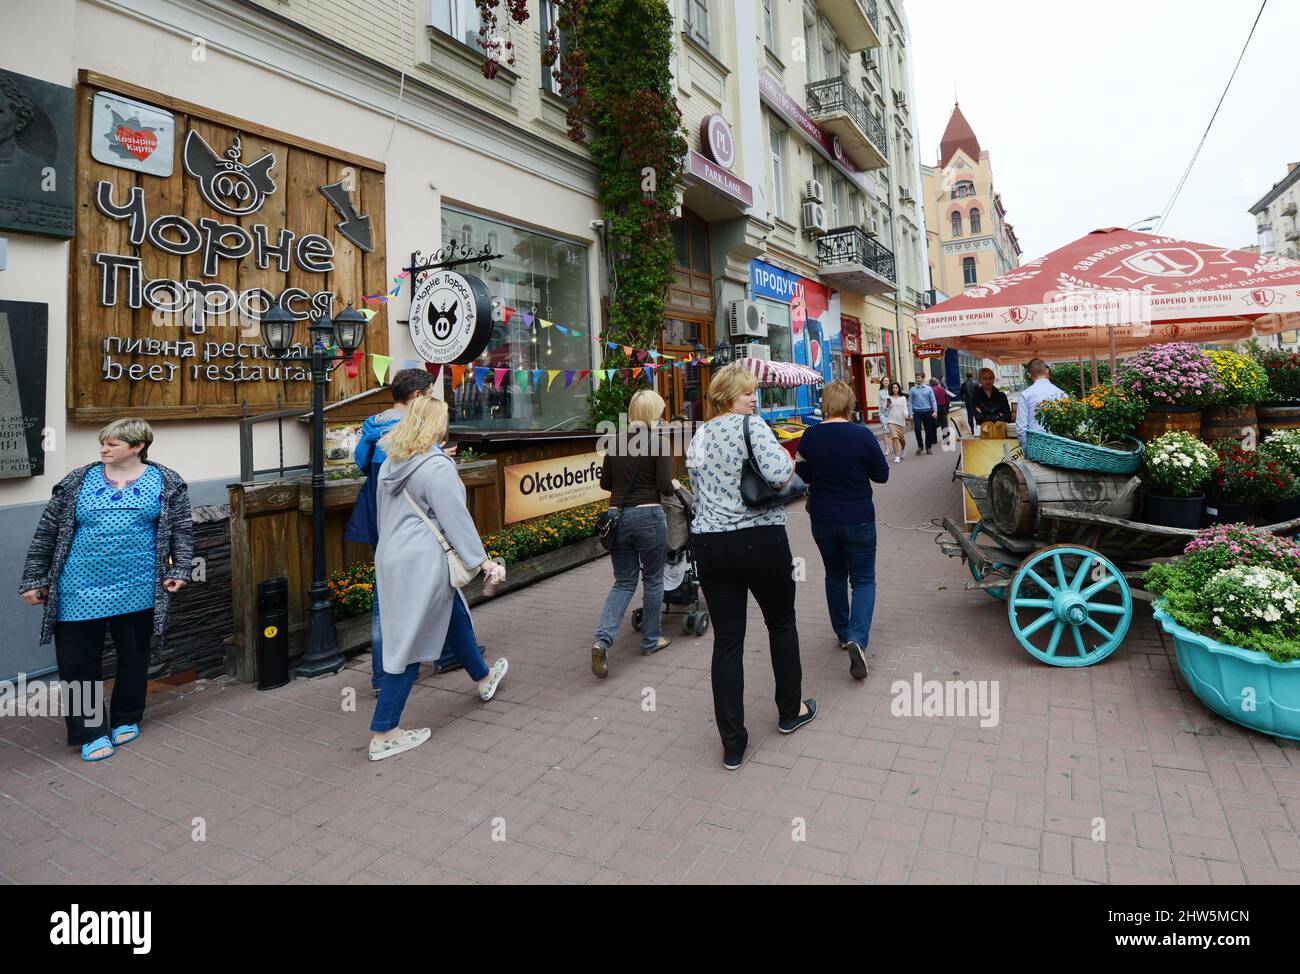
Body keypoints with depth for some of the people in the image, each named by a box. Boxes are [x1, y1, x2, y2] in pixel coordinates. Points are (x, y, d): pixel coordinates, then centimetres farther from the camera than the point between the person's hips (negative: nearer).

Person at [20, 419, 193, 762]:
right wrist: (34, 579, 5)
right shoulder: (76, 482, 4)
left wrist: (179, 570, -8)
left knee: (134, 656, 12)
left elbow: (181, 530, 2)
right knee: (77, 661, 3)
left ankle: (126, 719, 32)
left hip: (137, 589, -1)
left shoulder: (166, 483, 1)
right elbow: (47, 533, 7)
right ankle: (91, 732, 18)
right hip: (80, 590, 1)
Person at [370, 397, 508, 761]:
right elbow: (457, 520, -15)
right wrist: (482, 560, -7)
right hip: (421, 564, -9)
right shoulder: (438, 467, -16)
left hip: (391, 556, 9)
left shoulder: (391, 463, 9)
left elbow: (386, 514, 16)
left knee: (455, 617, 25)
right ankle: (384, 735, 10)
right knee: (410, 642, 1)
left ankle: (483, 678, 46)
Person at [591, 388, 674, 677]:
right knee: (653, 580, 14)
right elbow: (665, 486, -12)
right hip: (648, 516, -4)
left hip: (618, 516, 5)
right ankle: (651, 640, 26)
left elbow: (605, 482, 10)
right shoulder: (658, 441, -8)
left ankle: (602, 639, -4)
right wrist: (675, 486, 9)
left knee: (624, 581, 13)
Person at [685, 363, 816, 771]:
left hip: (710, 545, 5)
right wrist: (789, 460, -3)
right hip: (761, 541, -4)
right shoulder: (752, 426, -9)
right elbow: (778, 473, -23)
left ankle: (732, 744, 11)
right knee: (781, 624, 19)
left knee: (727, 641, 6)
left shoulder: (697, 438, 12)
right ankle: (790, 711, 36)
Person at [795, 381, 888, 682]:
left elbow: (802, 476, 2)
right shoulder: (862, 435, -14)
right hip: (858, 519, -2)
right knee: (863, 579, 8)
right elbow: (882, 474, -4)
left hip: (822, 520, 3)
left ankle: (843, 634, 33)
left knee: (835, 575, 22)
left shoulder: (810, 437, -8)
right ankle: (857, 639, -12)